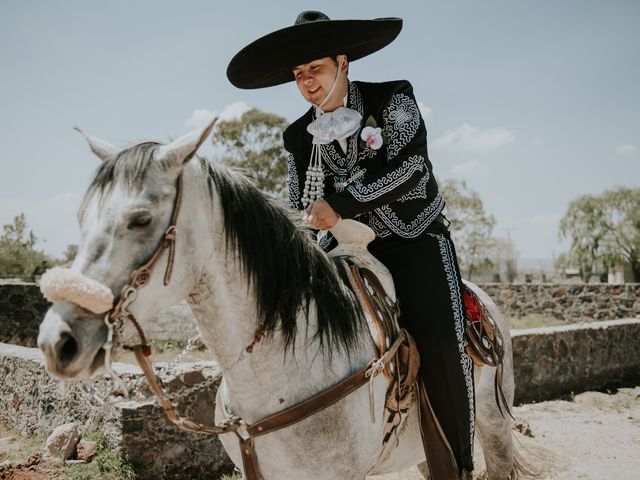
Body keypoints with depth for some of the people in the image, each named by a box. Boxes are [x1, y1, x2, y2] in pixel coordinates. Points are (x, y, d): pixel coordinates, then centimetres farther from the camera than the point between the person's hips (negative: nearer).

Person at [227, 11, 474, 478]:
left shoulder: (393, 98, -3)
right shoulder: (299, 137, 8)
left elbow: (406, 167, -17)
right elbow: (300, 207, 14)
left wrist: (340, 204, -23)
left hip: (414, 239, -4)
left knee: (439, 339, -24)